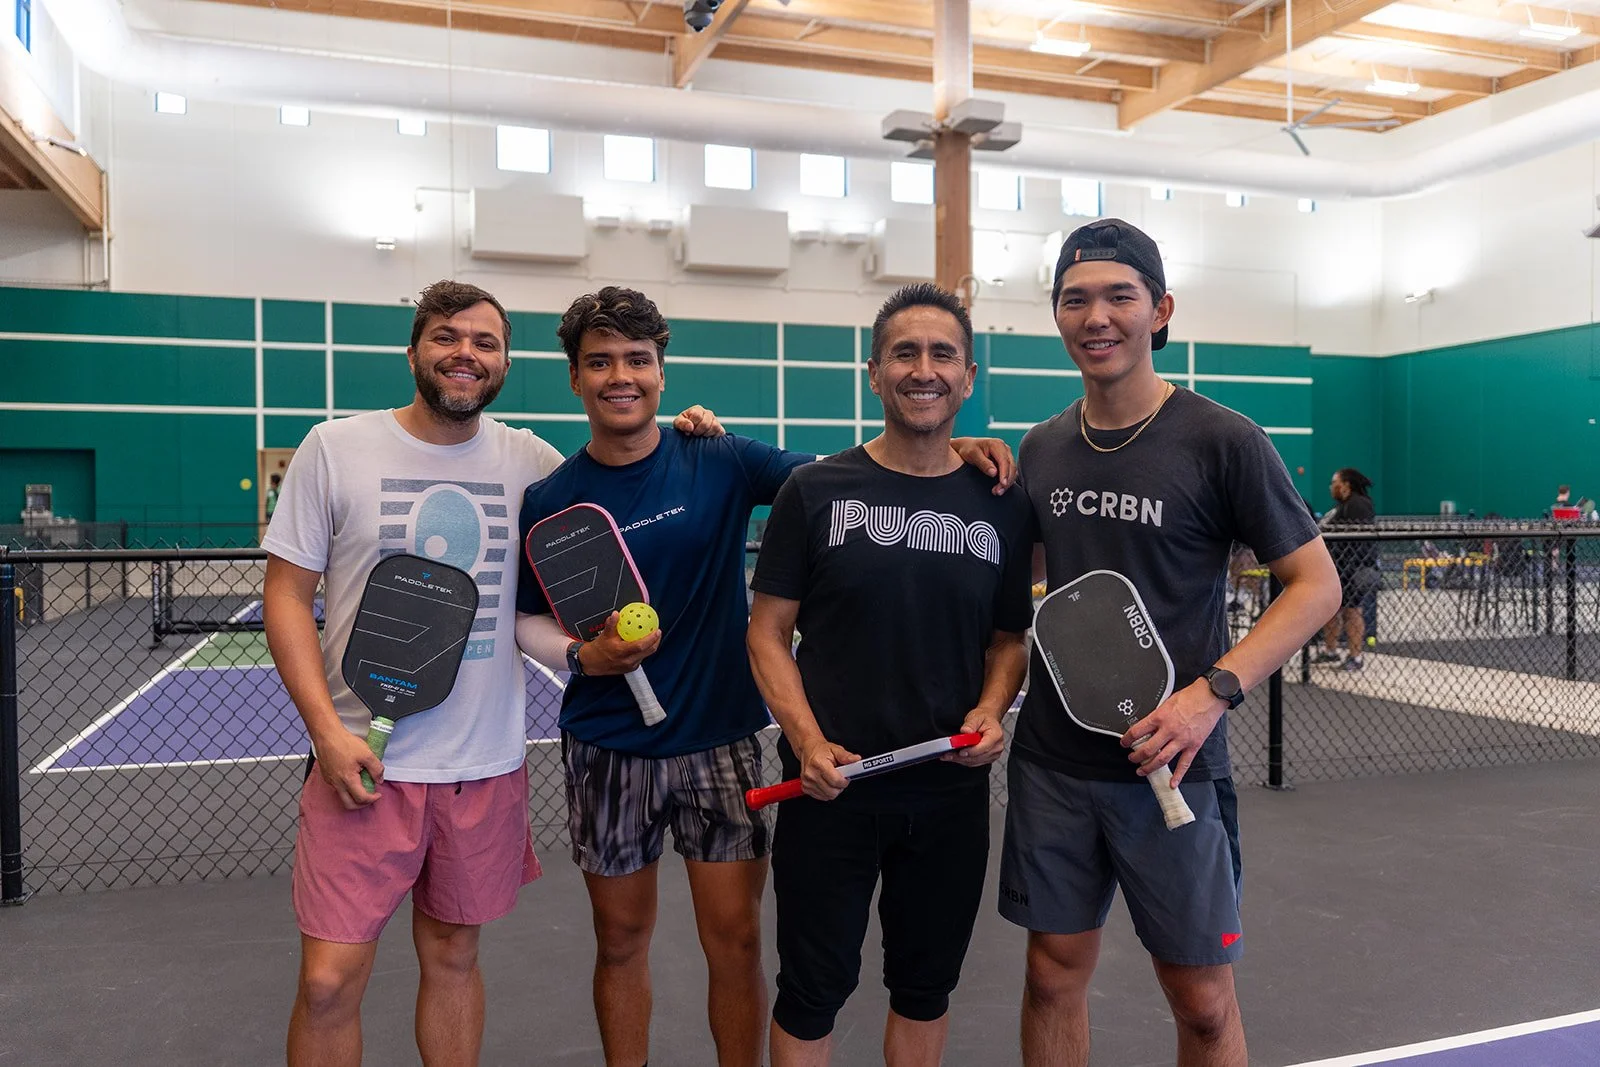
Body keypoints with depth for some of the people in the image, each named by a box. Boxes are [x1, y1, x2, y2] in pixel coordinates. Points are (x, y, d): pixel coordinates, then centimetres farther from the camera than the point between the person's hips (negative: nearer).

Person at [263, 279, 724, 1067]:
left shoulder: (527, 459, 3)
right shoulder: (335, 448, -3)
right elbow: (287, 594, -2)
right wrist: (327, 730, -13)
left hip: (487, 765, 2)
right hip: (365, 761, -2)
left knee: (453, 957, 16)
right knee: (328, 982, 0)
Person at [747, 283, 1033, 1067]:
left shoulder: (1002, 504, 3)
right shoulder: (815, 491, -4)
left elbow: (1009, 638, 11)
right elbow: (768, 631, -3)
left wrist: (991, 709, -9)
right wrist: (809, 743, -16)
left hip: (952, 791, 3)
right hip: (830, 787, -2)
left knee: (925, 986, 19)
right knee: (812, 990, 11)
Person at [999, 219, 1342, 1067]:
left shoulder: (1222, 441, -8)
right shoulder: (1040, 449, 6)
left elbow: (1315, 584, -7)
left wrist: (1213, 691, -18)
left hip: (1171, 765, -3)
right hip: (1051, 761, 4)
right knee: (1054, 975, 13)